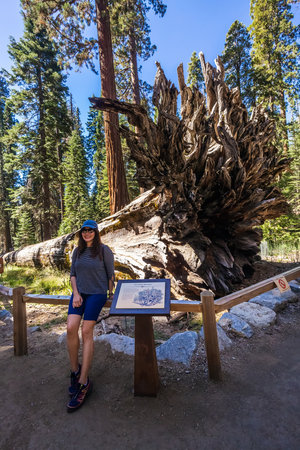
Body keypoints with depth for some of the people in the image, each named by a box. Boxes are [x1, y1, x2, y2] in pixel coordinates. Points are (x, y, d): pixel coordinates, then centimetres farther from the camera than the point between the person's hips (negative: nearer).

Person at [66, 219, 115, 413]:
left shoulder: (104, 250, -5)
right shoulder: (77, 251, 10)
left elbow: (110, 274, 1)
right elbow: (73, 274, 12)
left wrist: (110, 294, 8)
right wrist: (76, 293, 0)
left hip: (96, 294, -4)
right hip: (79, 293, 5)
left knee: (87, 331, -10)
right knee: (71, 328, -11)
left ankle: (84, 382, 1)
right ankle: (75, 370, 12)